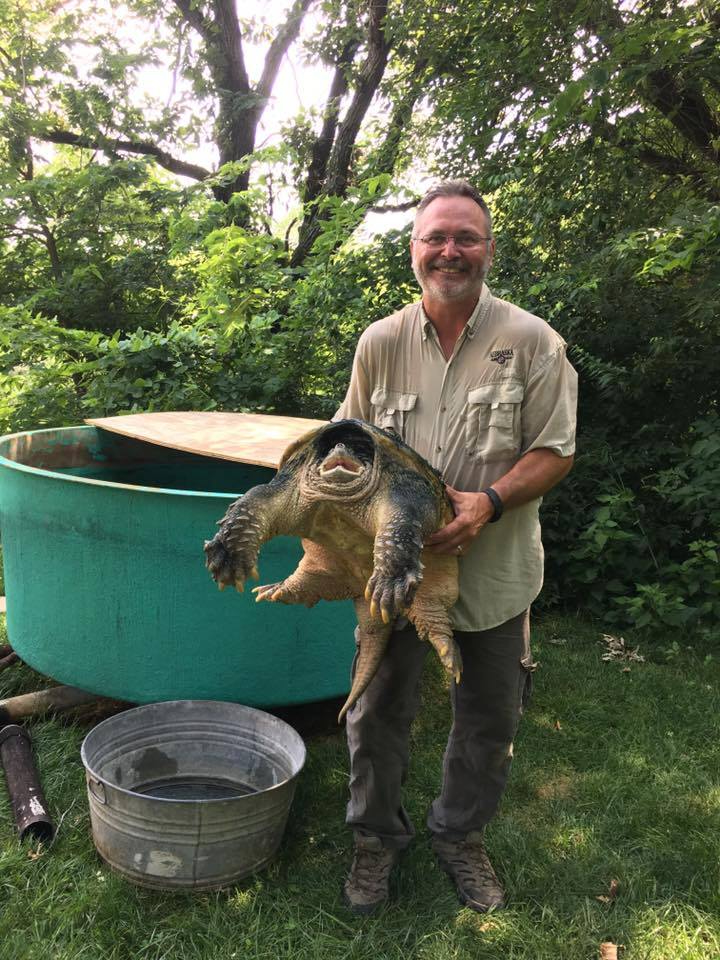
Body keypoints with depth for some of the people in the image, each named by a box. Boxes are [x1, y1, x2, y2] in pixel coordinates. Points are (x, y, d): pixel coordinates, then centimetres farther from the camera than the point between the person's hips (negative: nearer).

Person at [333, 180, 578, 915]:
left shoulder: (532, 342, -7)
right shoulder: (380, 342, 0)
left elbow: (555, 452, -7)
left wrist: (488, 503, -23)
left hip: (492, 570, 0)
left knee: (488, 718, 15)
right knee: (379, 707, 12)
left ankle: (460, 835, 41)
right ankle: (376, 837, 37)